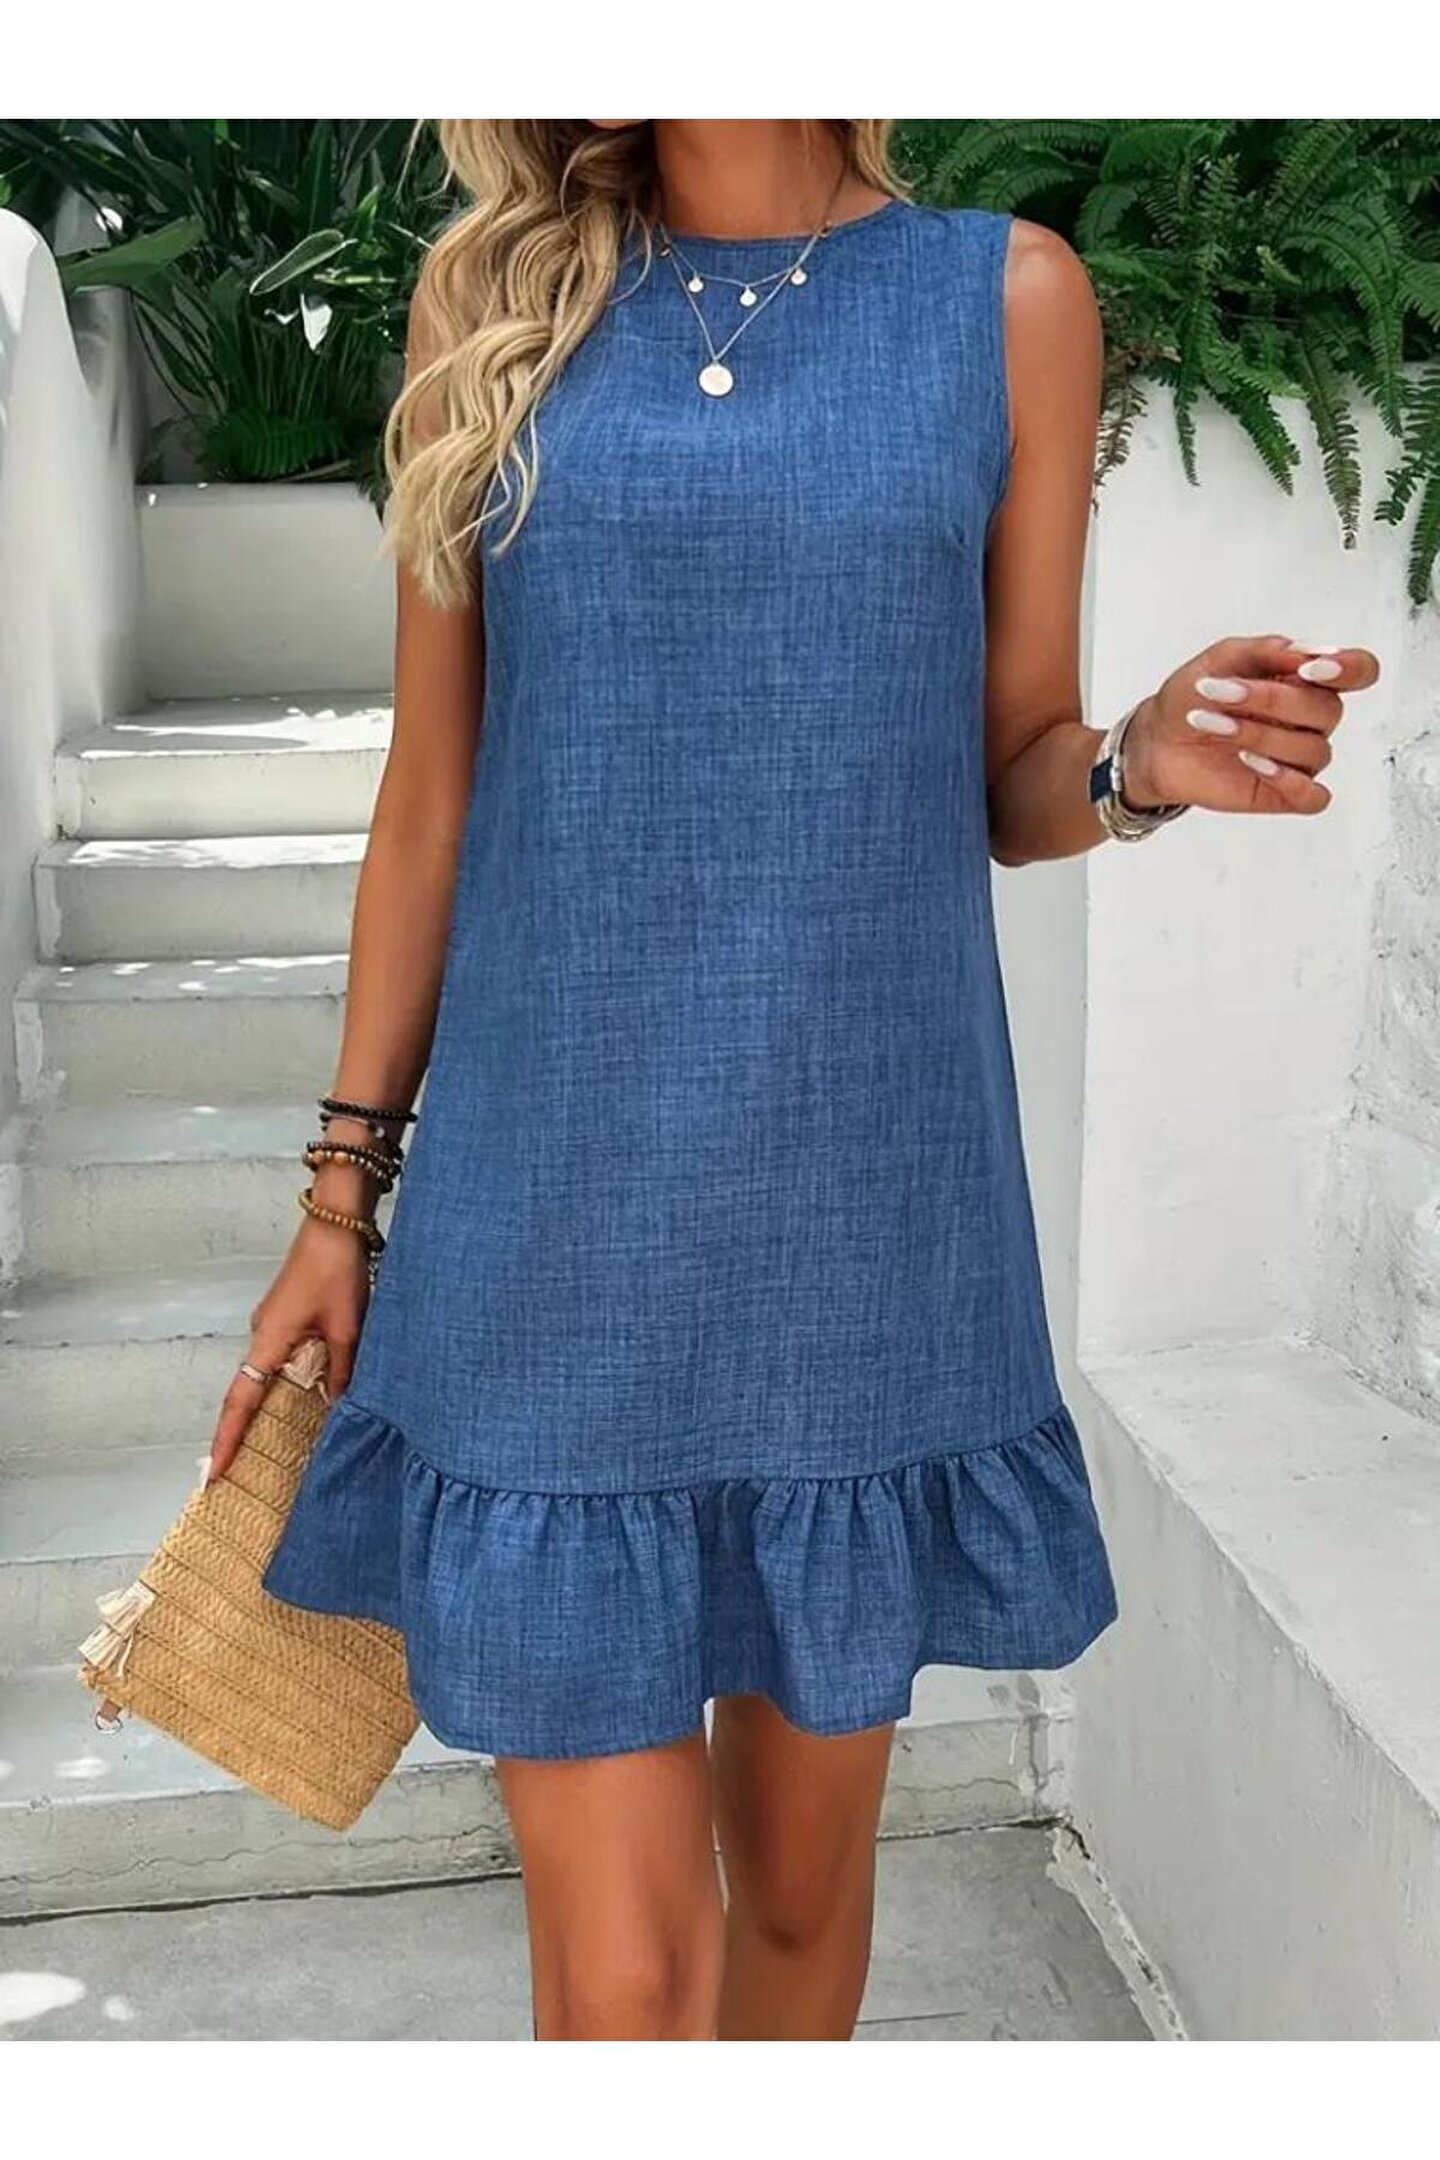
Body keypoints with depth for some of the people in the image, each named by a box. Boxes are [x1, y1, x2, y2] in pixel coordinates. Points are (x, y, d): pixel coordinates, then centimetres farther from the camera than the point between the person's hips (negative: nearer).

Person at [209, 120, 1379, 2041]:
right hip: (554, 1226, 0)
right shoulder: (497, 298, 6)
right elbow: (430, 795, 8)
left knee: (802, 1871, 16)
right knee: (619, 1976, 1)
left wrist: (1140, 766, -15)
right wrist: (346, 1187, 8)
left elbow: (1007, 777, 8)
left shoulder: (1009, 297, 4)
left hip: (864, 1205, 1)